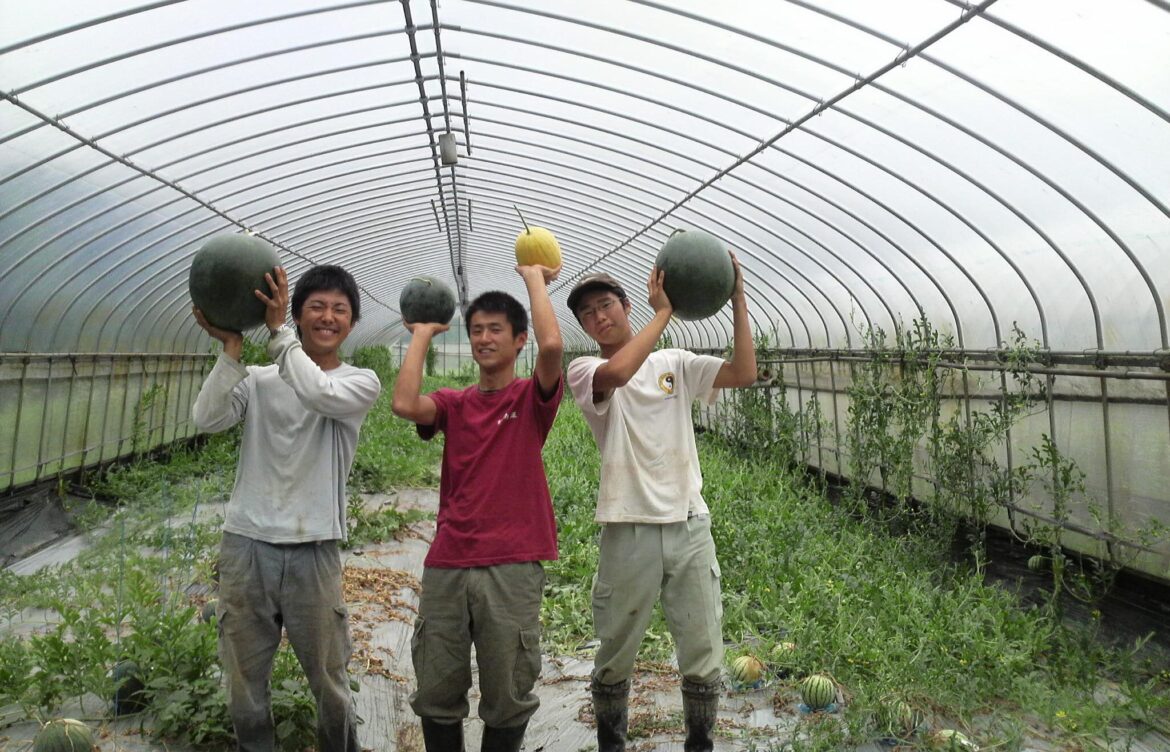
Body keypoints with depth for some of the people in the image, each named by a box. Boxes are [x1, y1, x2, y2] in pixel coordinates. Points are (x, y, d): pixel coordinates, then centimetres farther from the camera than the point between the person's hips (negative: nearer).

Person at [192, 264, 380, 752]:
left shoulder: (361, 383, 2)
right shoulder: (258, 380, 8)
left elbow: (320, 393, -19)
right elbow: (207, 419, -8)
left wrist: (277, 331, -17)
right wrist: (231, 348, -14)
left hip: (312, 550, -2)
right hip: (245, 544, 2)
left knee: (330, 683, 8)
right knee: (244, 681, 14)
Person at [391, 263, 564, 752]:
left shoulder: (531, 398, 3)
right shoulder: (453, 404, 12)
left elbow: (552, 344, -17)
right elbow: (405, 404, -9)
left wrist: (535, 279, -3)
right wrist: (422, 334, 4)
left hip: (512, 567, -3)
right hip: (446, 565, 3)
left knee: (507, 697, 6)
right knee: (436, 695, 10)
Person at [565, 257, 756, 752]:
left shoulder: (676, 364, 11)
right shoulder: (584, 371, 0)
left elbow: (743, 374, -2)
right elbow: (617, 373, -24)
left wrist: (738, 301, -6)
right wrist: (664, 311, -18)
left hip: (690, 527, 3)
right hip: (628, 531, -2)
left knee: (704, 659, 10)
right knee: (614, 659, 12)